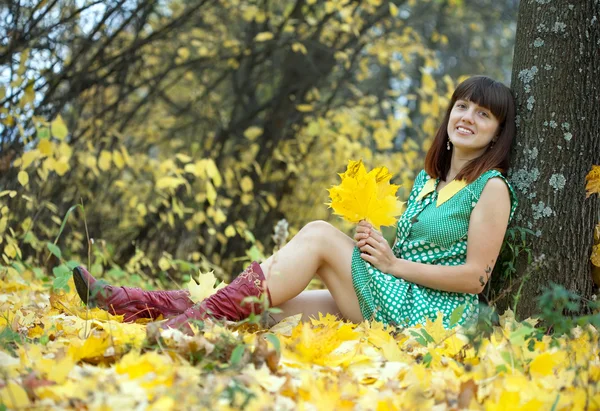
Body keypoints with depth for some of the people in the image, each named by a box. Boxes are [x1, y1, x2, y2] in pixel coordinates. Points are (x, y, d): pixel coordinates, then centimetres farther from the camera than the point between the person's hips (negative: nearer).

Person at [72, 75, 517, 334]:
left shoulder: (492, 187, -6)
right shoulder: (427, 179, 18)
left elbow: (476, 276, -12)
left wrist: (394, 263, -11)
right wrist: (372, 245, 0)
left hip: (436, 313, -7)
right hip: (391, 300, 7)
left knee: (319, 234, -18)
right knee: (264, 307, -9)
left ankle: (193, 323, -23)